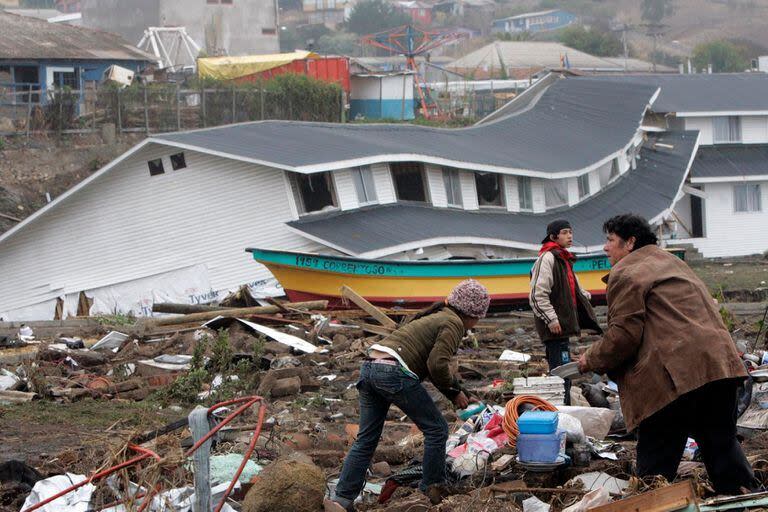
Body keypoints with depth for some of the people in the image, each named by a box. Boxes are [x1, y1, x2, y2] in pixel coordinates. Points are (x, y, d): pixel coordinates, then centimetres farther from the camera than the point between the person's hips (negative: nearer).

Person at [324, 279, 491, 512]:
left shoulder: (435, 317, 29)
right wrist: (454, 391, 3)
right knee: (436, 429, 8)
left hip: (369, 367, 9)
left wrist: (455, 391, 34)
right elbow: (438, 364, -13)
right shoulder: (454, 324, 0)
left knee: (366, 439, 10)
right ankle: (433, 490, 16)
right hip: (395, 372, -9)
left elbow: (434, 363, 36)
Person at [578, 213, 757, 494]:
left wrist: (592, 360, 5)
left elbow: (624, 335, -10)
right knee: (721, 444, 15)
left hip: (674, 376, -8)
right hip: (719, 364, 8)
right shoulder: (671, 261, 27)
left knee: (655, 459, -2)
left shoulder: (626, 273, -2)